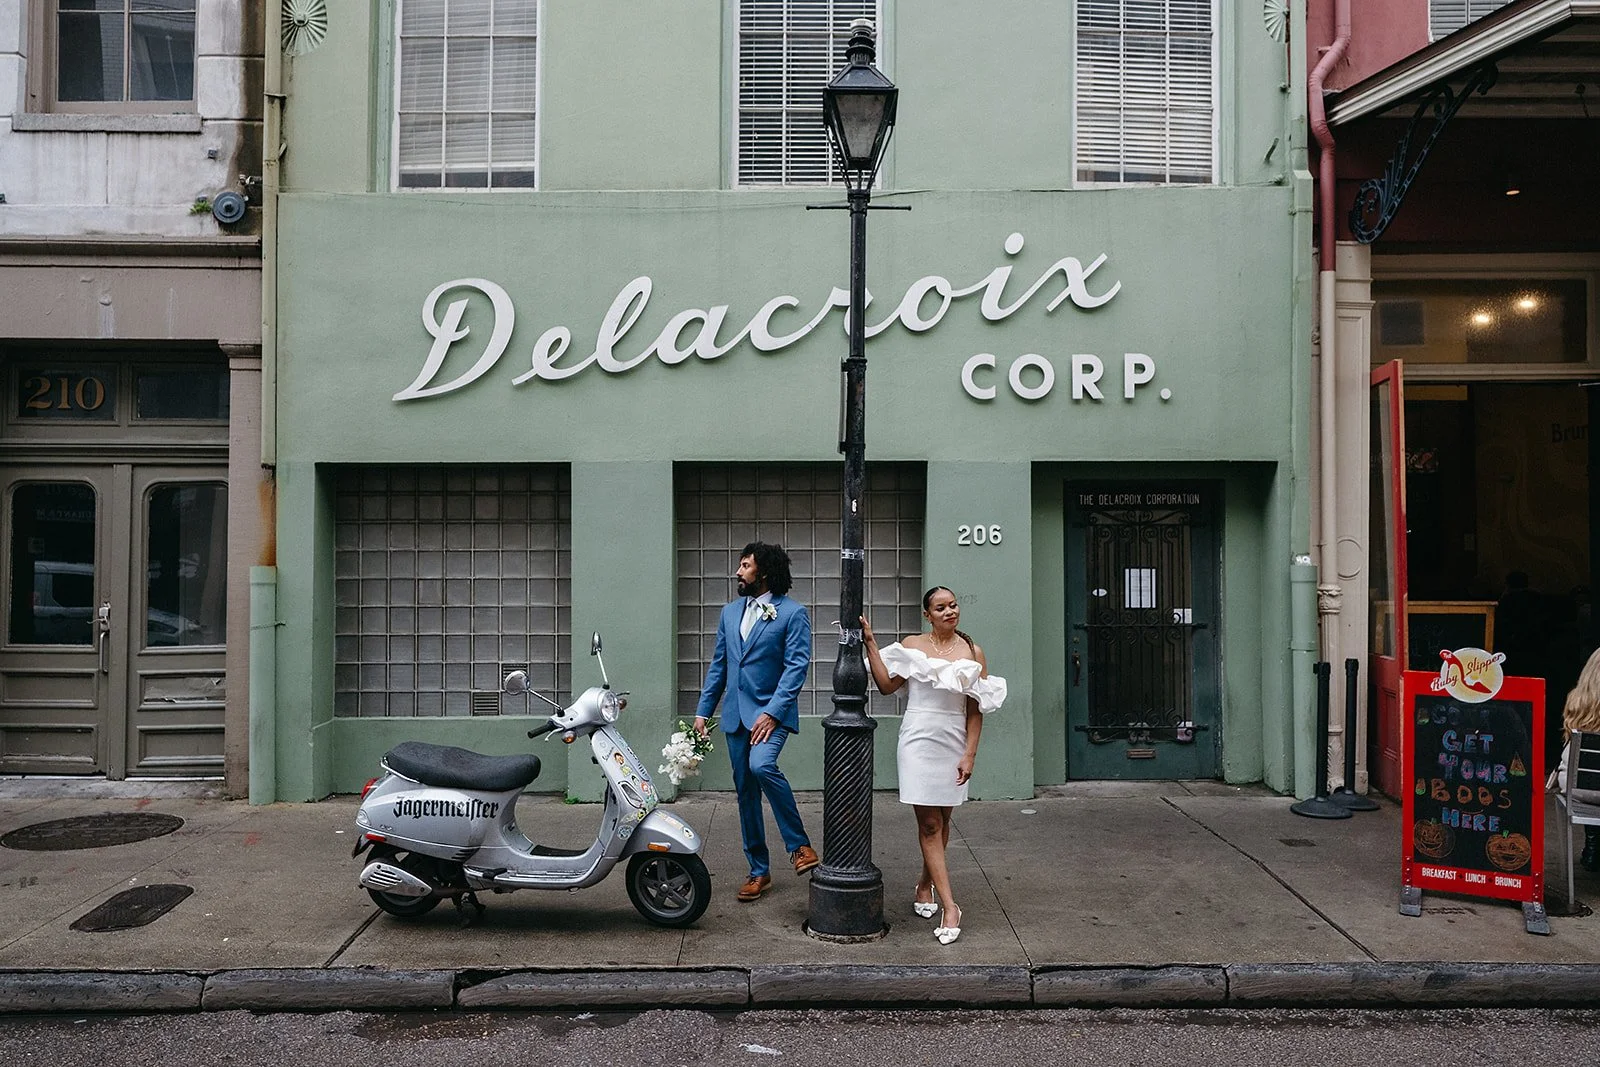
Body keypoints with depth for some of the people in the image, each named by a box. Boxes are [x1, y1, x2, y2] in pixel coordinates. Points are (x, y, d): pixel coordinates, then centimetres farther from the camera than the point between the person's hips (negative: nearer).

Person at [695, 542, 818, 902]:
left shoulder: (793, 612, -5)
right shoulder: (730, 613, 14)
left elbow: (797, 665, -12)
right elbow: (718, 665, 18)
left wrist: (772, 712, -20)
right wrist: (703, 711, 12)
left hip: (772, 712, -6)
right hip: (736, 714, 6)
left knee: (762, 766, -30)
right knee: (745, 792, 9)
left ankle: (799, 844, -12)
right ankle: (759, 871, 21)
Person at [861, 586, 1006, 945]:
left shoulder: (972, 653, 2)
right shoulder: (912, 645, 2)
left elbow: (975, 710, 1)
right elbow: (887, 685, -7)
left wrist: (970, 754, -4)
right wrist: (870, 643, -10)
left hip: (954, 744, 2)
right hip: (919, 741, -2)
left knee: (941, 821, 12)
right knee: (930, 824, -3)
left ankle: (925, 885, 34)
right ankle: (950, 906, -1)